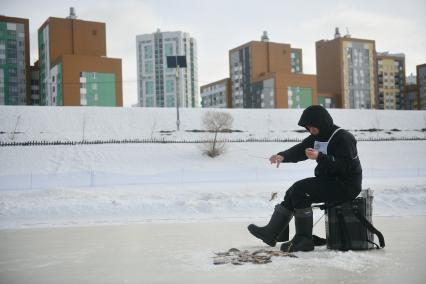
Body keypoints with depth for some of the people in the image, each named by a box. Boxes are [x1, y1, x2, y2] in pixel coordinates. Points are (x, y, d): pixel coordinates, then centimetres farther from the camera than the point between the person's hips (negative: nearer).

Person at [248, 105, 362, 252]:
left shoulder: (343, 138, -16)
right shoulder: (318, 137, 12)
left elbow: (346, 165, -26)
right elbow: (299, 150, 4)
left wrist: (319, 157, -33)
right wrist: (282, 156, -16)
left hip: (345, 185, -10)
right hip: (329, 181, 10)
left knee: (299, 189, -20)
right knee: (293, 192, 5)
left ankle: (304, 240, -17)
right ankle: (271, 233, 9)